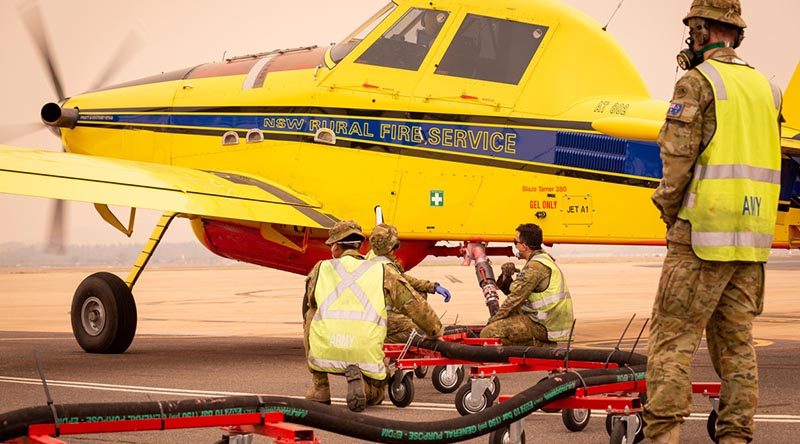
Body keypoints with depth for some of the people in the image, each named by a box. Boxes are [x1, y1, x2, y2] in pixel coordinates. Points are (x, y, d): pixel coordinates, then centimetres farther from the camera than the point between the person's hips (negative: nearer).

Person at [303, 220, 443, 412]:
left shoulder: (320, 269, 18)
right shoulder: (383, 272, 15)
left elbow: (310, 306, 35)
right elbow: (414, 305, 19)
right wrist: (436, 333, 34)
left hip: (324, 355, 0)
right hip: (365, 356, 0)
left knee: (310, 316, 34)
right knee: (376, 394, 30)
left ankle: (319, 388, 26)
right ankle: (359, 378, -8)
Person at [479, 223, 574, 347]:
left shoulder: (535, 267, -14)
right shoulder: (545, 259, 18)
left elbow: (516, 298, -12)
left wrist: (494, 319, -2)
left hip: (544, 326, -10)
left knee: (488, 333, -16)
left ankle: (538, 346, -10)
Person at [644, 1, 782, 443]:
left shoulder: (697, 82, -7)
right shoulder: (766, 87, 15)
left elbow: (678, 159, -12)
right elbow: (769, 160, 17)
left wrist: (669, 213, 1)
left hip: (704, 231, -7)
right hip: (752, 238, 7)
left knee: (672, 337, -6)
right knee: (736, 340, 10)